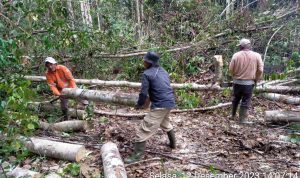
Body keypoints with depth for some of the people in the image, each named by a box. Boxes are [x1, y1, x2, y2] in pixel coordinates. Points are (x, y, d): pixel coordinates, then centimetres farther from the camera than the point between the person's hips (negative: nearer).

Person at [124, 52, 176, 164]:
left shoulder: (147, 74, -9)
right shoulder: (163, 71, 15)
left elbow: (144, 93, -11)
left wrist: (139, 104, 6)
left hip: (160, 105, -9)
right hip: (170, 102, 9)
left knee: (144, 130, -2)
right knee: (165, 123, 34)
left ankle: (137, 155, 4)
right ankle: (173, 144, 50)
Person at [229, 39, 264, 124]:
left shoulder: (236, 55, -7)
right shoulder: (256, 55, -5)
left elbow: (231, 69, -5)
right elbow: (260, 70, -6)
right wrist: (256, 80, 9)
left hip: (237, 82, 2)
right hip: (249, 82, -1)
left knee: (236, 99, 19)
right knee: (245, 101, 7)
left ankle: (233, 115, 32)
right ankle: (242, 119, 12)